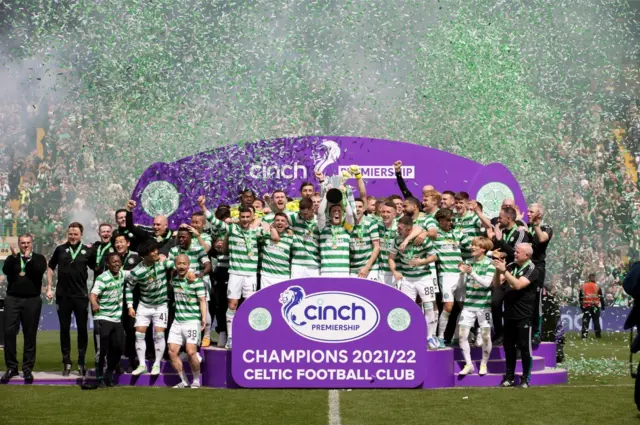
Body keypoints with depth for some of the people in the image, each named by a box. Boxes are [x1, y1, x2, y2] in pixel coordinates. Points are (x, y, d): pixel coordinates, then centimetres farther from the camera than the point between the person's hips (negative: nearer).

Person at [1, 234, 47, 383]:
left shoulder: (39, 258, 8)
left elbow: (39, 271, -12)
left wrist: (28, 258, -14)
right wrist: (15, 256, -16)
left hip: (32, 301, -1)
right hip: (12, 299, 1)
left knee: (30, 335, 2)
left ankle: (28, 368, 8)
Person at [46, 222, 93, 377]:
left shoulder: (87, 251, 0)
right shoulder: (60, 249, 2)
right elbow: (50, 268, 10)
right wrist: (49, 288, 4)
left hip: (81, 295, -1)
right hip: (63, 295, 1)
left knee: (82, 328, 2)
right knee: (64, 328, 5)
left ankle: (81, 362, 11)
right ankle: (66, 363, 12)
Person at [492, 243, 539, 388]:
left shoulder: (531, 270, -9)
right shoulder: (510, 266, 6)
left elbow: (518, 285, -23)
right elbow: (496, 284, 5)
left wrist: (504, 270, -27)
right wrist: (498, 270, -11)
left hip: (523, 315, -5)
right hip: (509, 314, 5)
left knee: (524, 347, -1)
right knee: (509, 346, 9)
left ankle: (525, 378, 5)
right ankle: (509, 377, 16)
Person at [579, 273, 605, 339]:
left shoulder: (583, 286, 5)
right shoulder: (597, 286, 0)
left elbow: (581, 297, 10)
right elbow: (601, 297, 2)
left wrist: (581, 306, 18)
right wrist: (603, 306, 10)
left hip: (586, 306, 1)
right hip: (595, 306, -1)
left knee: (585, 321, 2)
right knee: (596, 321, 8)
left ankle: (584, 335, -6)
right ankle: (598, 334, 11)